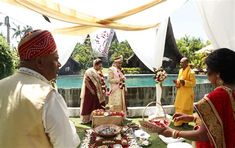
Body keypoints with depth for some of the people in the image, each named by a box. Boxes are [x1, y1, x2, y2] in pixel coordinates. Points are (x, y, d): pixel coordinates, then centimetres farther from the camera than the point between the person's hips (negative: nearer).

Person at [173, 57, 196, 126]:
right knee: (178, 107, 14)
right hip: (180, 92, 8)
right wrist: (177, 82, -2)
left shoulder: (191, 72, -17)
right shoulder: (181, 70, 8)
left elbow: (193, 83, -16)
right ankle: (179, 121, 27)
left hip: (187, 93, -8)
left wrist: (184, 82, -28)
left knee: (185, 108, 2)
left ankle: (185, 121, 17)